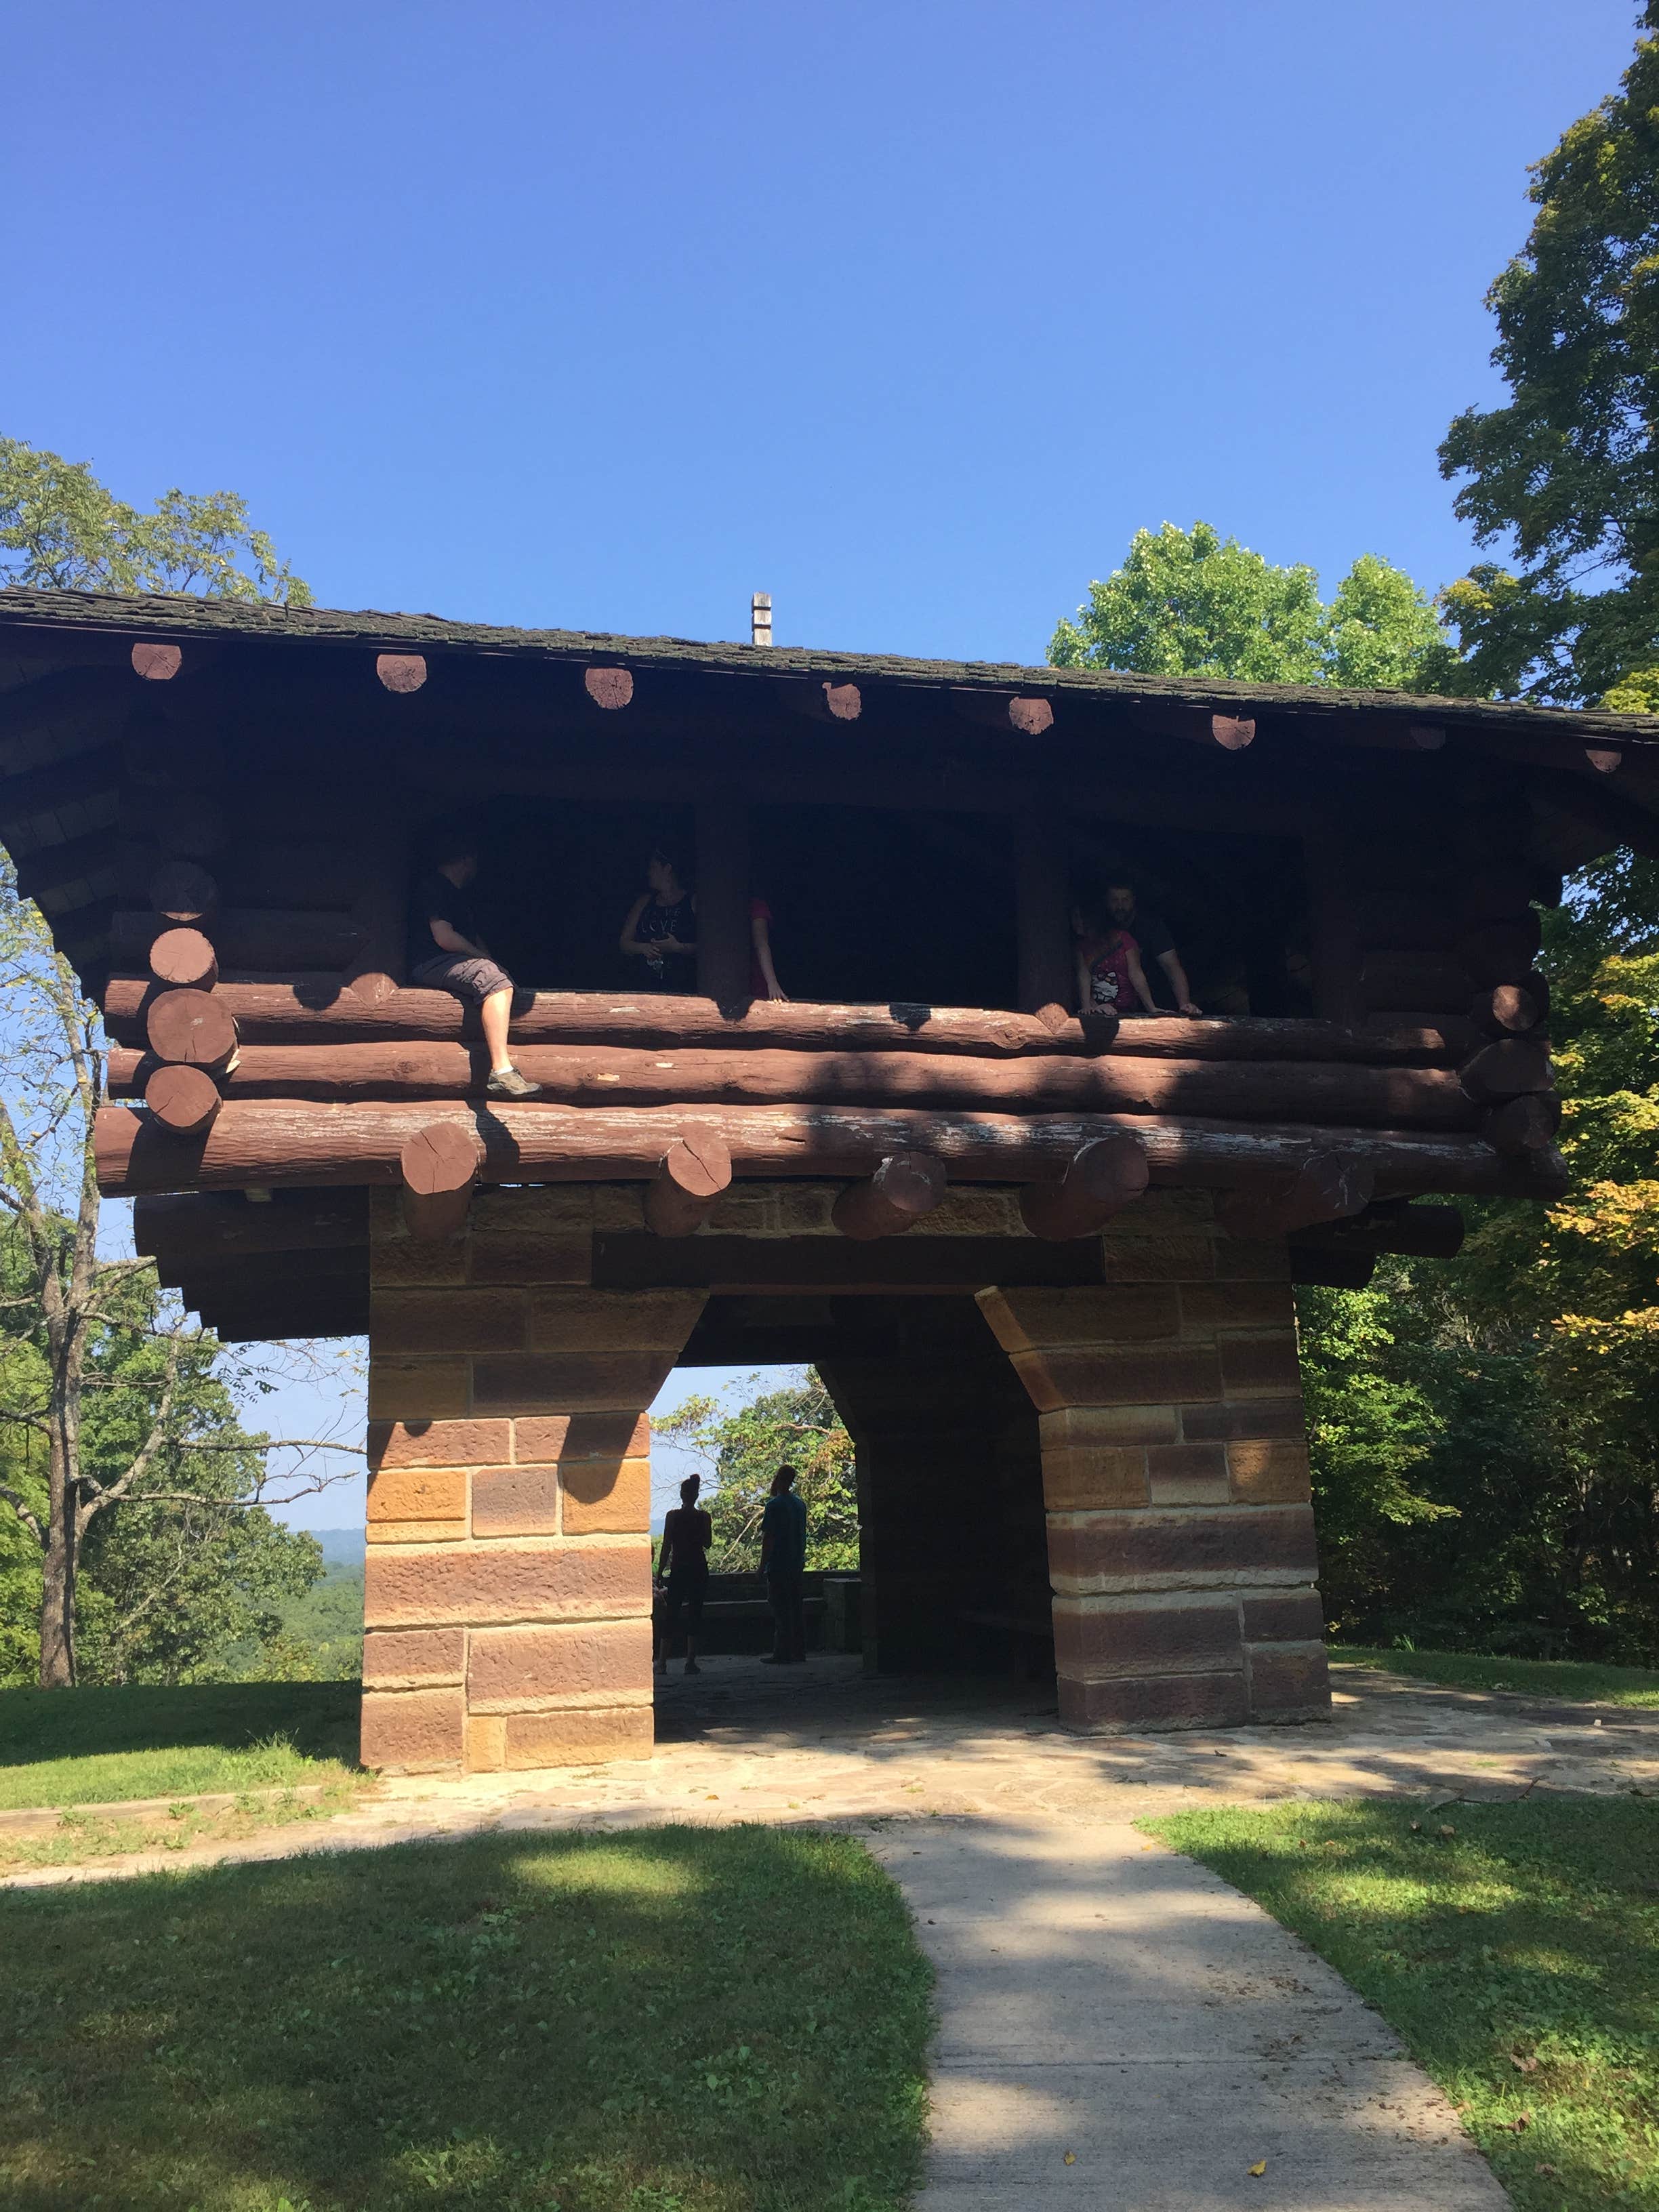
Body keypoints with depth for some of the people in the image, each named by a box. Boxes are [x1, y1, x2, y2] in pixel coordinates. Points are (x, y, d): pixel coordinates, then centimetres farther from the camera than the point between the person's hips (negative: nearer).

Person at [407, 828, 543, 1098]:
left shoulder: (456, 893, 27)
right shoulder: (432, 887, -5)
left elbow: (474, 938, 30)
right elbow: (444, 938, -15)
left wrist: (487, 958, 10)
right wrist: (483, 957, -6)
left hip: (456, 963, 11)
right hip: (433, 965, -11)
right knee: (495, 981, -32)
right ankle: (501, 1072, -43)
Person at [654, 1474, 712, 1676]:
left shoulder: (673, 1516, -6)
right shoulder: (704, 1517, -1)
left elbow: (666, 1547, -5)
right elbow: (708, 1543, 9)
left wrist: (660, 1573, 0)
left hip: (678, 1570, -1)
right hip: (699, 1570, 1)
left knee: (670, 1616, 6)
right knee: (695, 1615, 5)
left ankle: (662, 1663, 4)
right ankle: (691, 1662, 0)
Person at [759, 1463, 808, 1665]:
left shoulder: (775, 1505, -12)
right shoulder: (800, 1504, 12)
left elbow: (768, 1538, -14)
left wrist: (762, 1565, -8)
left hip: (779, 1565, -7)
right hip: (797, 1565, 7)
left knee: (781, 1612, -4)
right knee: (797, 1609, 10)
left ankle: (783, 1654, -3)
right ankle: (798, 1652, 13)